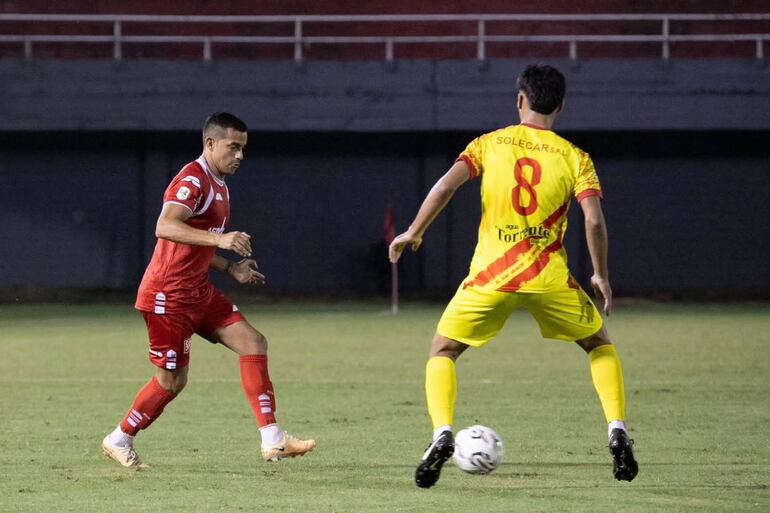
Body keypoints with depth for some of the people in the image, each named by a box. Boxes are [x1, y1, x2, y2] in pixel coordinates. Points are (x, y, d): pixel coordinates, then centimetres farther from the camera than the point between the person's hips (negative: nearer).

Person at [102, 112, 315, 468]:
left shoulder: (218, 186, 15)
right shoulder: (193, 181, -17)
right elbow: (165, 227, -35)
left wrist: (230, 268, 14)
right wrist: (219, 239, -45)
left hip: (199, 292, 9)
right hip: (168, 296, -9)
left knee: (253, 343, -3)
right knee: (172, 379, -2)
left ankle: (272, 441, -5)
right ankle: (119, 440, 19)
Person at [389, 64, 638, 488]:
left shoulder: (489, 144, 5)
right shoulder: (574, 157, 4)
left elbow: (445, 186, -8)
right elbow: (594, 220, -7)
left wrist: (413, 232, 3)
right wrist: (600, 274, 5)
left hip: (489, 277, 0)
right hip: (550, 277, 0)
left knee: (442, 351, 16)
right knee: (599, 345, 23)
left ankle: (442, 434, -8)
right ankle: (617, 432, 5)